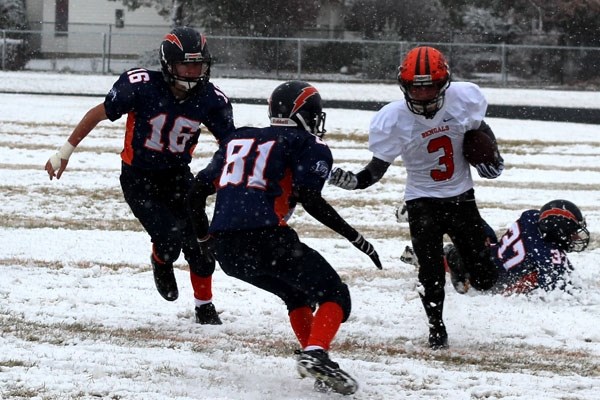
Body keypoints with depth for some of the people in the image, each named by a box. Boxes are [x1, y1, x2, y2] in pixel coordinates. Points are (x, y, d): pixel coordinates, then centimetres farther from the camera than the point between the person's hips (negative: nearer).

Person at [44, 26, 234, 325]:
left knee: (199, 242, -6)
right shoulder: (142, 87, -25)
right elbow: (98, 114, -11)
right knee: (169, 239, -20)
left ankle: (204, 306, 19)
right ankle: (161, 263, 19)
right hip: (138, 178, -3)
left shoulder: (210, 99, -14)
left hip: (177, 176, 3)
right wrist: (65, 152, -5)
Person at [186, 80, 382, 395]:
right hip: (265, 239, -6)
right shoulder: (311, 147, 8)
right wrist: (355, 238, -4)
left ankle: (316, 363, 15)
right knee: (334, 297, 5)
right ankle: (316, 353, -20)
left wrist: (204, 239, 36)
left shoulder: (238, 139, 25)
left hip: (225, 249, 6)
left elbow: (196, 193, 22)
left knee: (298, 295, 27)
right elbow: (308, 198, -9)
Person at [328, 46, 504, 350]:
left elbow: (481, 130, 8)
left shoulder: (463, 99, -13)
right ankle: (436, 327, 13)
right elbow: (378, 168, -10)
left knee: (484, 279, 2)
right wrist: (354, 181, -28)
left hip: (461, 196, 2)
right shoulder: (393, 119, -18)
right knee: (431, 273, -12)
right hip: (422, 201, -2)